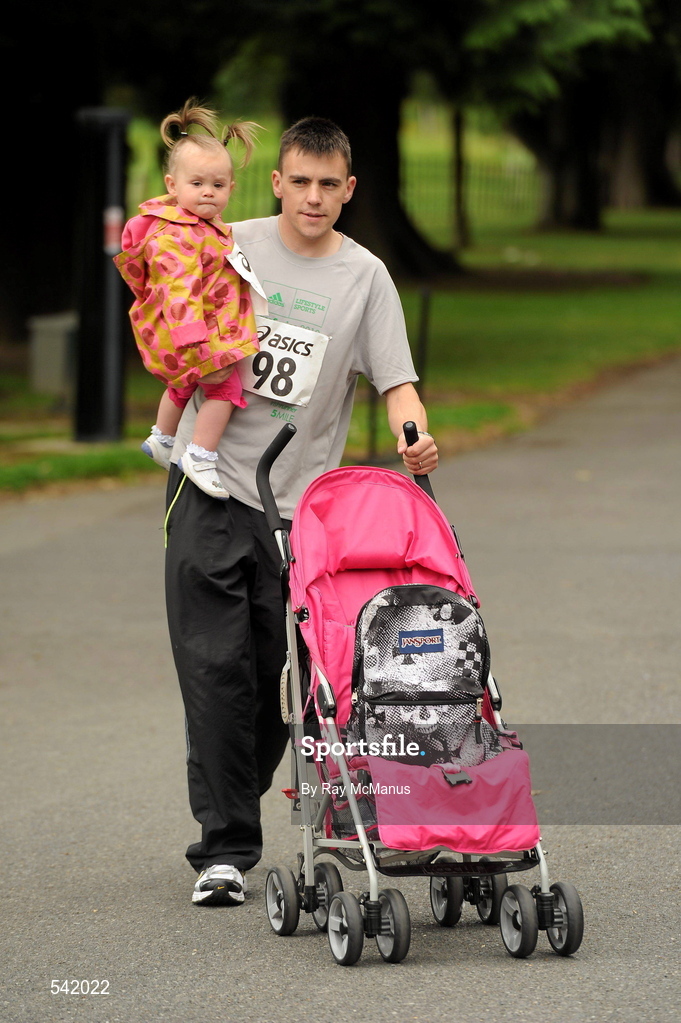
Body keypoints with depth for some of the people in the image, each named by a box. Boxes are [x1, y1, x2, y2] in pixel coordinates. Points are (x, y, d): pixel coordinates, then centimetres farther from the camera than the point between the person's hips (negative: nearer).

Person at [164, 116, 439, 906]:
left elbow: (394, 379, -4)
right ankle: (224, 847, -6)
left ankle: (231, 810, 25)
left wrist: (414, 435, -23)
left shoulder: (364, 277, 3)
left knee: (280, 676, 4)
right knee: (216, 667, -8)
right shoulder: (230, 248, 4)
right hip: (210, 484, -1)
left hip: (299, 500, 1)